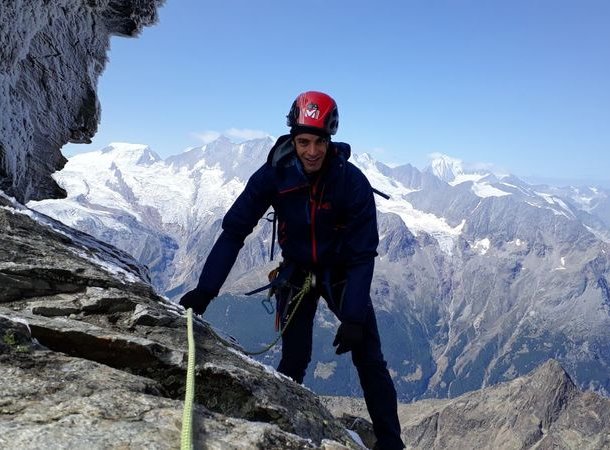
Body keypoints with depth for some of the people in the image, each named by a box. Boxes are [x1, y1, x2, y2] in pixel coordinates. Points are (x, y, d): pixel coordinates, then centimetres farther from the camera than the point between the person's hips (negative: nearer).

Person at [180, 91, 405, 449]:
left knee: (370, 361, -1)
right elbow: (234, 231, -18)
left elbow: (363, 255, -22)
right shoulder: (274, 175, -22)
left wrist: (354, 317, -28)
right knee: (294, 361, -1)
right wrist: (205, 290, -25)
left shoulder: (353, 182, -25)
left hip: (342, 272, 0)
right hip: (297, 271, 1)